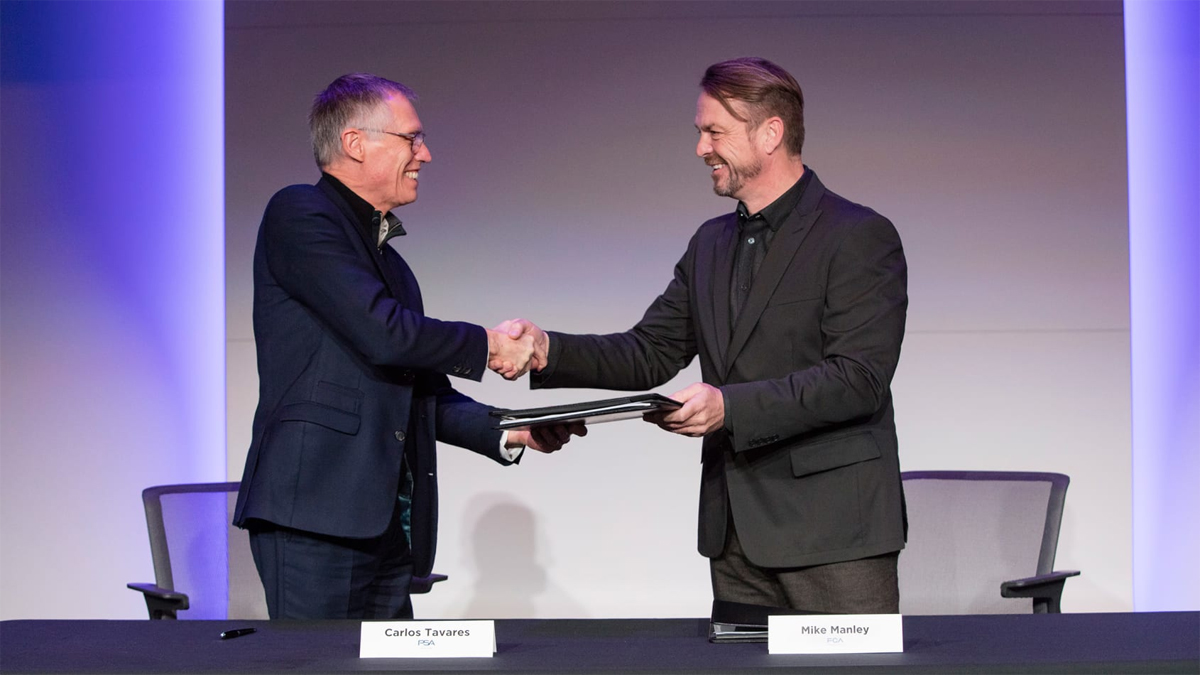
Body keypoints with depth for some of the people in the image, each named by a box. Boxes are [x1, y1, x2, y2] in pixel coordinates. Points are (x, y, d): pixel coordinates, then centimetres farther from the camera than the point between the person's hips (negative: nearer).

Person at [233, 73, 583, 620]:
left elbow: (420, 390, 25)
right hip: (314, 512, -9)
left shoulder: (387, 259, 24)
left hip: (387, 524, 9)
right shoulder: (299, 214, -4)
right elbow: (381, 332, -15)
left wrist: (509, 432, 12)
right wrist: (486, 347, -2)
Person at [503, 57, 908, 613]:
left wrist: (731, 405, -25)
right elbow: (649, 354, 13)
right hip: (737, 533, 7)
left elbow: (859, 378, -17)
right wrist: (549, 350, -4)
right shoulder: (711, 244, 16)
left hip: (834, 529, -7)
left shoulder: (861, 237, -8)